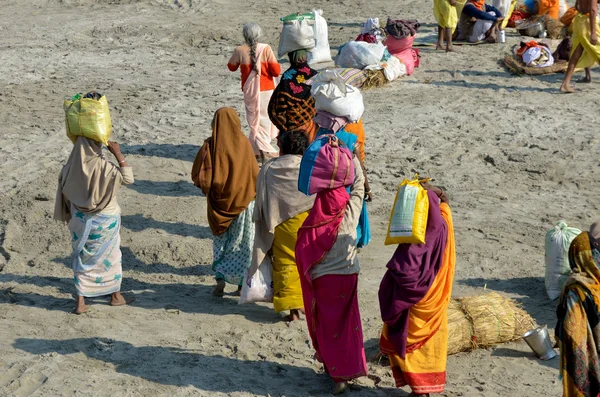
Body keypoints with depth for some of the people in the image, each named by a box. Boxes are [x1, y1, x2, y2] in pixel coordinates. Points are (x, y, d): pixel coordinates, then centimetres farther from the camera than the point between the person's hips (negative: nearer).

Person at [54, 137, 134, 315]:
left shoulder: (70, 168, -10)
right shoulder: (105, 167, -23)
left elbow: (65, 195, 1)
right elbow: (128, 178, -13)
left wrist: (70, 217, 17)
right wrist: (118, 154, -15)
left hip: (81, 221, 3)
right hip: (106, 221, -3)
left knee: (82, 259, 14)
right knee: (111, 257, 16)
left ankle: (80, 301, 12)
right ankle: (116, 295, 29)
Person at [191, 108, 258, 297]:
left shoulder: (210, 145, -10)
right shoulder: (244, 143, -9)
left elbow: (199, 176, -10)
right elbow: (255, 173, -4)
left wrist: (207, 187, 9)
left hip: (219, 202, 0)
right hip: (244, 201, 0)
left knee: (221, 242, 15)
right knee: (243, 245, 11)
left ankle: (220, 279, 2)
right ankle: (241, 284, 12)